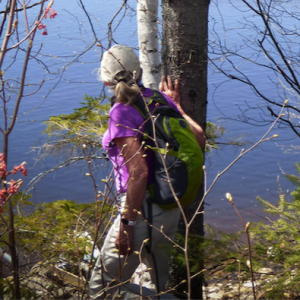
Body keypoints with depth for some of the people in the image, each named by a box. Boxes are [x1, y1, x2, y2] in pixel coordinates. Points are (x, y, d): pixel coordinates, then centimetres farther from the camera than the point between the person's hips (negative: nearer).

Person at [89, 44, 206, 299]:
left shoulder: (122, 113, -18)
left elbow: (139, 172, -25)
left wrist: (127, 223, -20)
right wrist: (177, 106, 22)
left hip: (144, 208, -8)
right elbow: (199, 139, 10)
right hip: (172, 207, 8)